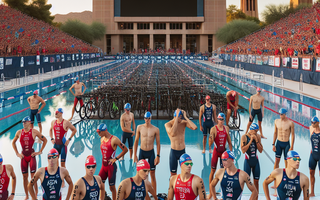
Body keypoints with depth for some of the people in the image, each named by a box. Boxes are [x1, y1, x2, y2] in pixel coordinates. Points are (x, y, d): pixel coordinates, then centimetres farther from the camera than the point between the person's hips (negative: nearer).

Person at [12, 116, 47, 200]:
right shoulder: (19, 132, 5)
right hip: (23, 156, 3)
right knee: (25, 176, 6)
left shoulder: (34, 132, -3)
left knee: (33, 176, -8)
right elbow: (13, 142, 19)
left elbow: (45, 140, 3)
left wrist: (40, 152, -2)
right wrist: (17, 153, 9)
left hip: (31, 155, -3)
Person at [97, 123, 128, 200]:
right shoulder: (102, 139, 8)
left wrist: (116, 158, -13)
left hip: (111, 166, -7)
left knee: (112, 187, 1)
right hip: (103, 166, 7)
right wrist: (103, 159, 12)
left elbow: (125, 149, -13)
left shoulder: (114, 139, -14)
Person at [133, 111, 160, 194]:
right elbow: (136, 141, 4)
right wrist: (135, 155, 2)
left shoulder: (156, 129, -7)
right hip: (142, 152, 1)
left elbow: (158, 143, -1)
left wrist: (158, 156, -6)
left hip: (151, 153, -1)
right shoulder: (140, 127, -3)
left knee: (152, 174, 2)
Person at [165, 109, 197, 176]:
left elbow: (195, 127, -22)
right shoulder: (168, 124, -13)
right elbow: (172, 134, -35)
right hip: (173, 152, -3)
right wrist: (177, 118, -33)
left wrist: (185, 117, -23)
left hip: (183, 151, 3)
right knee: (173, 175, 4)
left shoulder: (184, 122, -4)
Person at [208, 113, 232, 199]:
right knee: (213, 171, -1)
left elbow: (229, 141, 12)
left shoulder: (226, 128, 4)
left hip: (224, 151, 4)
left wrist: (231, 151, 7)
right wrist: (211, 136, -32)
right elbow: (210, 144, -14)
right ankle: (211, 192, 7)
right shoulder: (213, 129, -9)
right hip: (216, 151, -3)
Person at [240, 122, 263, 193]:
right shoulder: (244, 137, -9)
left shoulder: (258, 137, 2)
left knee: (256, 180, 8)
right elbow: (243, 150, -19)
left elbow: (261, 150, -1)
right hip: (247, 161, -4)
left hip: (256, 161, 4)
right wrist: (251, 141, -21)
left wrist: (256, 140, -12)